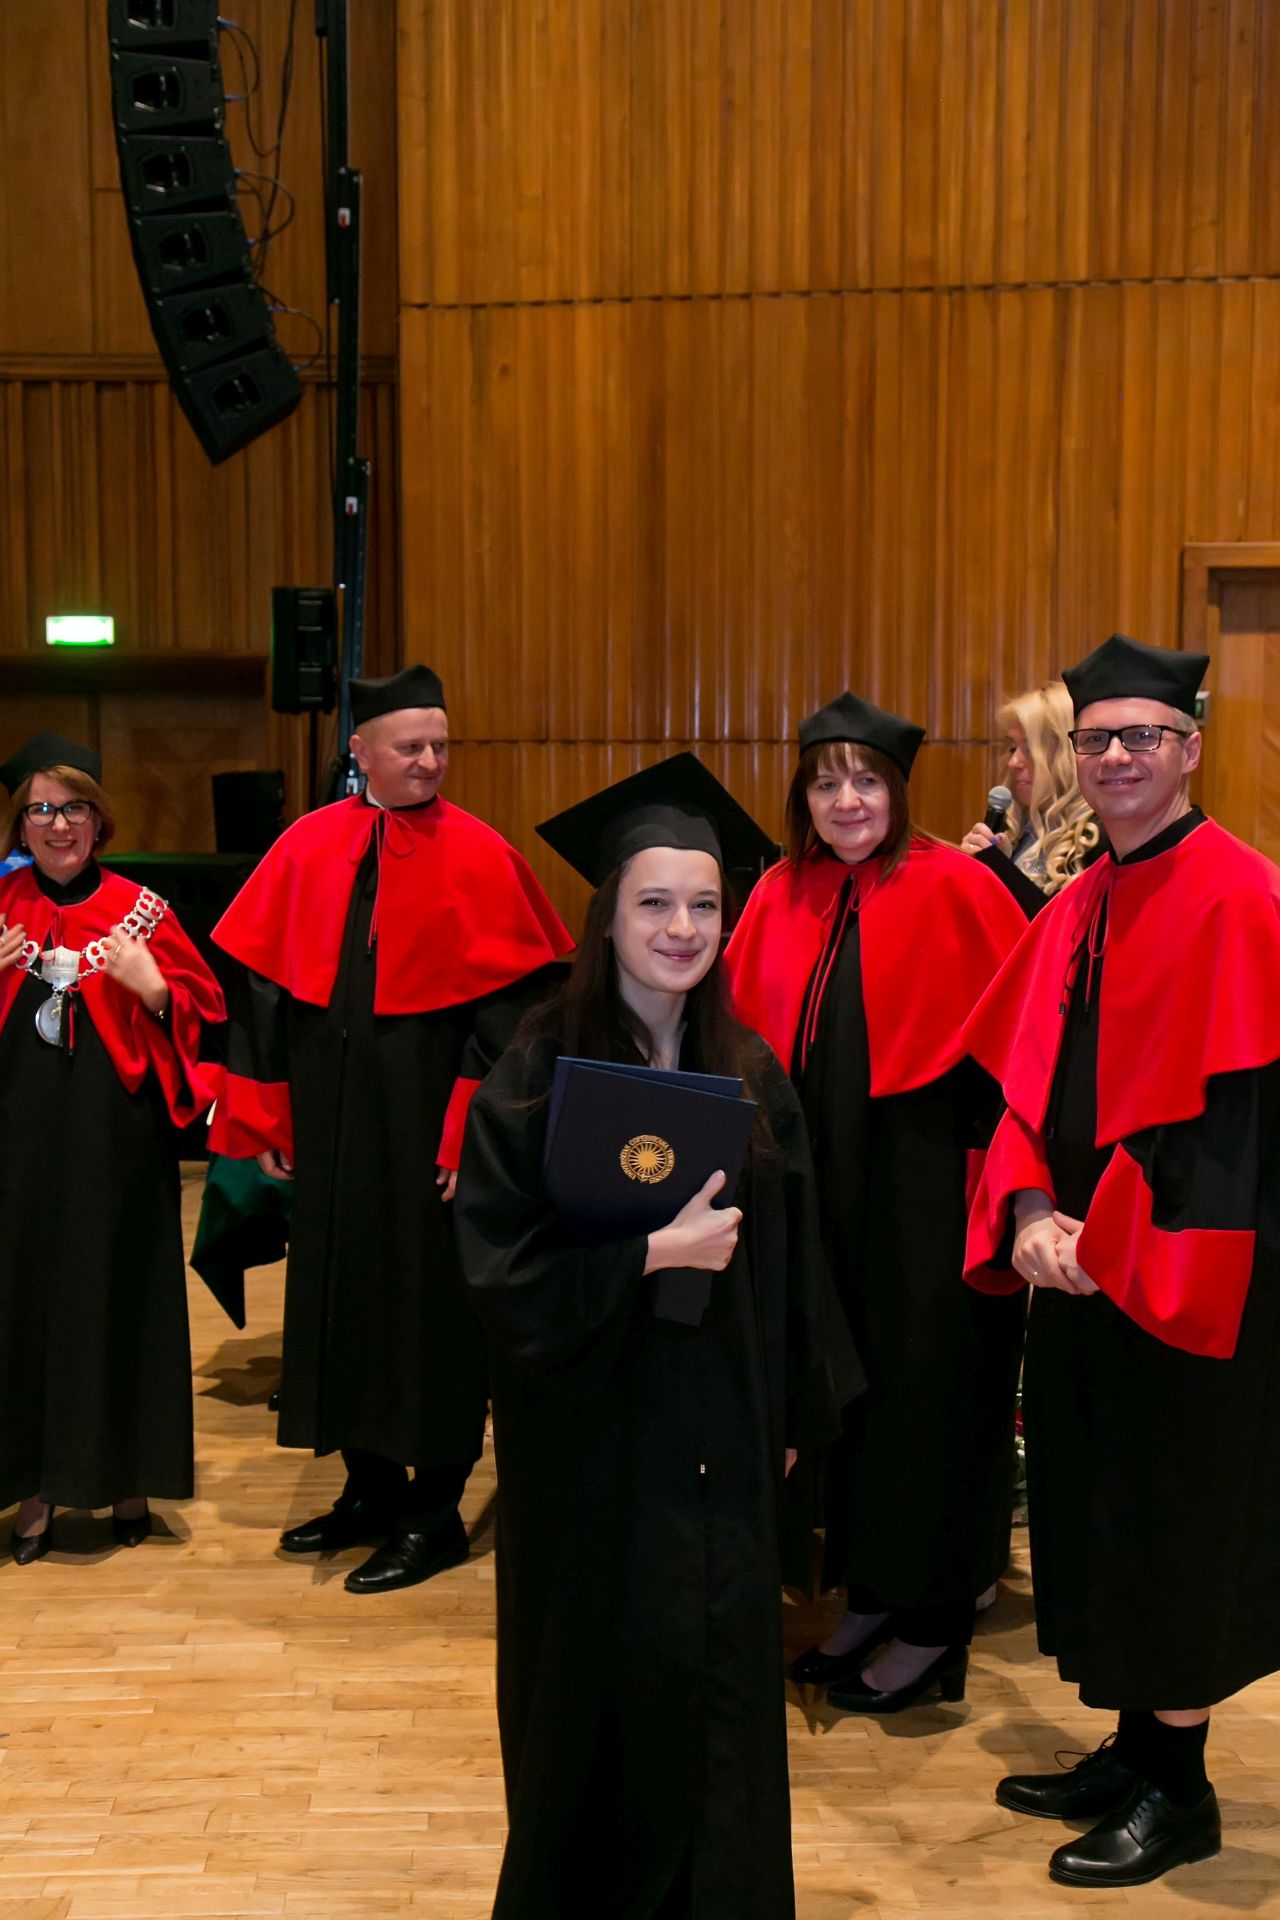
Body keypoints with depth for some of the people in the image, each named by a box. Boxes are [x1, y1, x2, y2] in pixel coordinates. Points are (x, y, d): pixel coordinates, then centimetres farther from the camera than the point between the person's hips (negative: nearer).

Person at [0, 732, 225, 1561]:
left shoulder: (140, 910, 2)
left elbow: (205, 1015, 2)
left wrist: (152, 987, -16)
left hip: (117, 1143, -1)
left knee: (119, 1296, 4)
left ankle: (128, 1479, 19)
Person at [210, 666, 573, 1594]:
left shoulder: (478, 854, -8)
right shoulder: (308, 847, 3)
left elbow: (510, 1001, -11)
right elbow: (266, 983, 7)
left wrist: (473, 1129, -16)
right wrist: (265, 1113, 4)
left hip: (425, 1116, -4)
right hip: (330, 1114, 5)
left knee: (430, 1302, 4)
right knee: (342, 1289, 14)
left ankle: (435, 1512, 19)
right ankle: (372, 1488, 32)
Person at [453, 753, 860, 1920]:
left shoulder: (750, 1074, 2)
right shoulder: (542, 1070, -11)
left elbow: (789, 1263, 8)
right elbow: (501, 1261, -14)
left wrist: (794, 1414, 9)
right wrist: (652, 1251, -23)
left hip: (720, 1440, 4)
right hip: (594, 1439, -3)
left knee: (721, 1681, 11)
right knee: (604, 1687, 8)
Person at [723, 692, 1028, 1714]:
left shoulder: (952, 889, -11)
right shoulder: (784, 896, 4)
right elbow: (741, 1028, 9)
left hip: (927, 1181, -5)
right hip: (824, 1181, 6)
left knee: (923, 1387, 4)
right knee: (844, 1381, 14)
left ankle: (932, 1624, 20)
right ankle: (871, 1597, 31)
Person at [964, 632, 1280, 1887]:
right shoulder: (1074, 911, 10)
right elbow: (1027, 1080, 8)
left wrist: (1108, 1246, -19)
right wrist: (1028, 1212, -8)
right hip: (1078, 1264, 8)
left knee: (1175, 1522, 5)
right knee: (1098, 1508, 16)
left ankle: (1177, 1786, 23)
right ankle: (1132, 1748, 33)